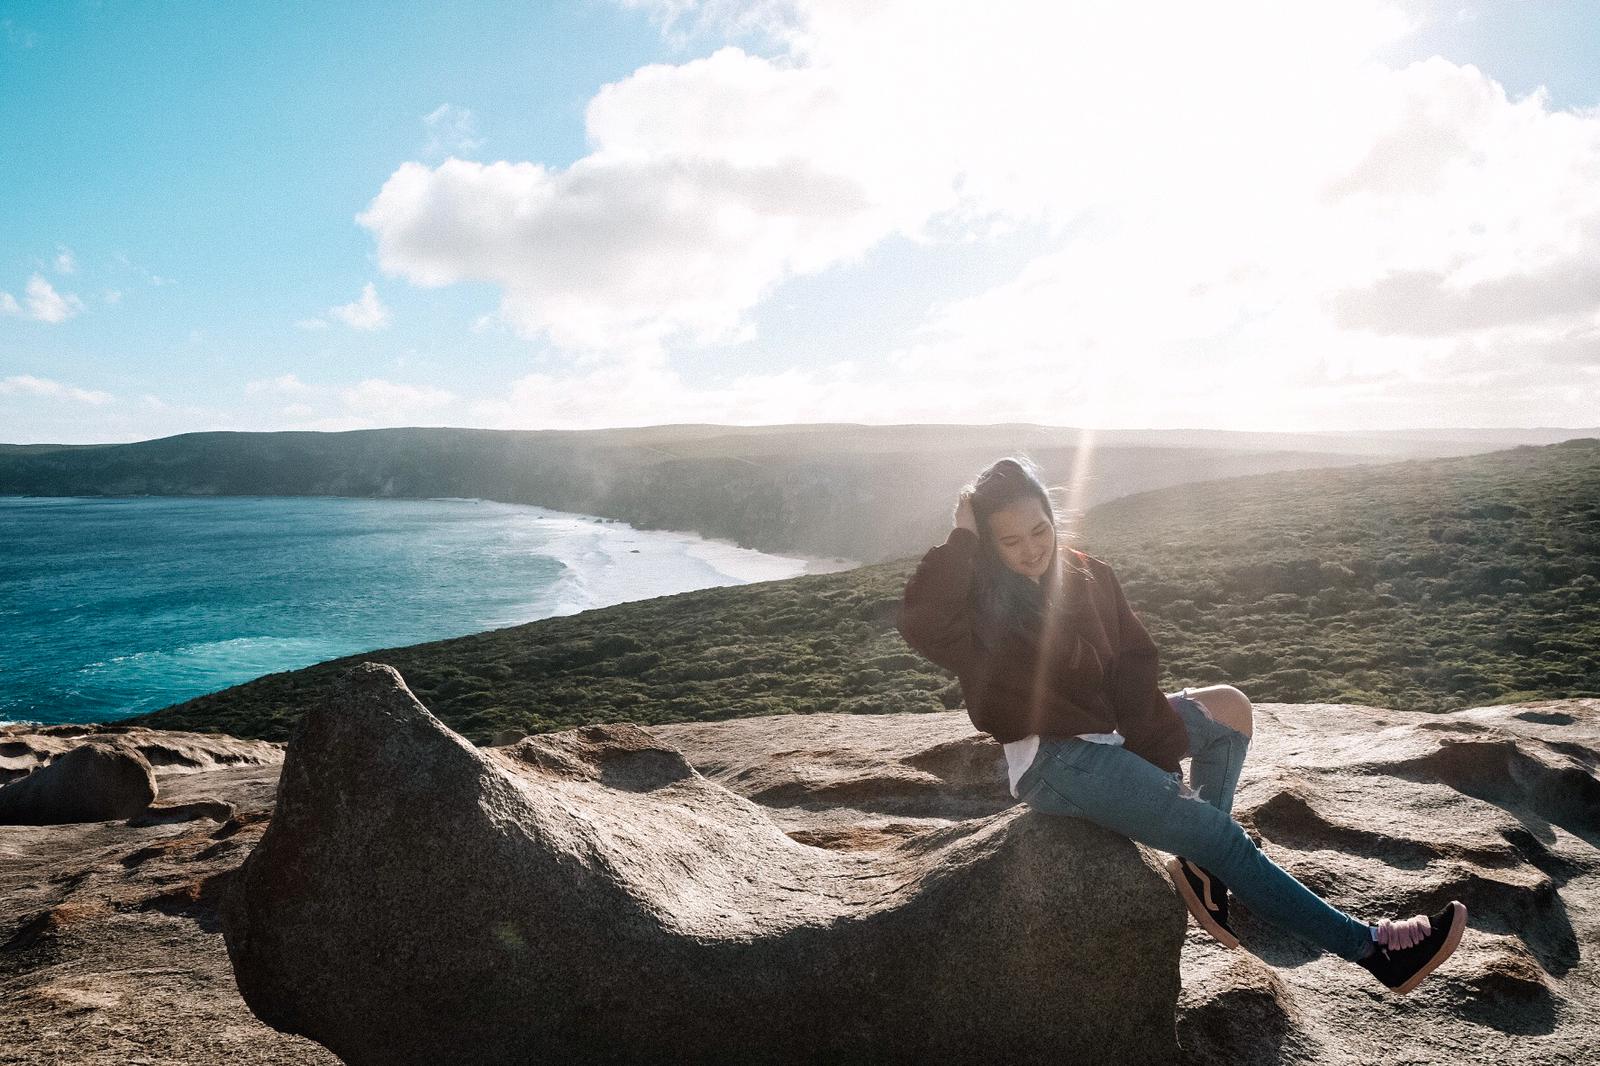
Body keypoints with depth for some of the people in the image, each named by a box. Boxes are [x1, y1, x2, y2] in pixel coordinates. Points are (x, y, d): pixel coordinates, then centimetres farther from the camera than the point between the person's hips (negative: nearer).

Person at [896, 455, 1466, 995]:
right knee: (1220, 834, -12)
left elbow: (1134, 661, 5)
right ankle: (1370, 948, -3)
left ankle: (1201, 865, 3)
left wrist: (1145, 739, -8)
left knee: (1229, 707, 3)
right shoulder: (976, 601, -12)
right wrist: (961, 539, -29)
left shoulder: (1090, 577, 4)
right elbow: (921, 623, -35)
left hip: (1112, 732, 8)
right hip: (1051, 762, -7)